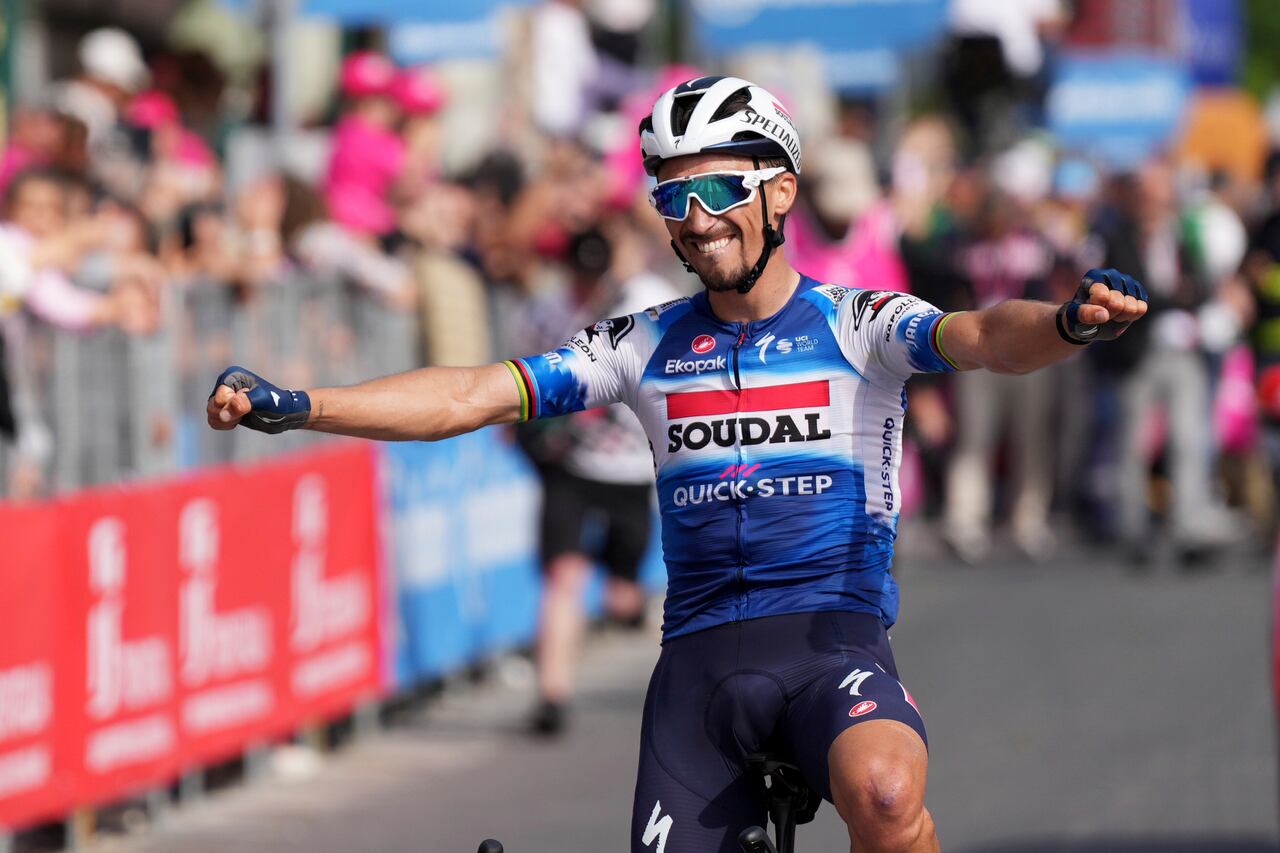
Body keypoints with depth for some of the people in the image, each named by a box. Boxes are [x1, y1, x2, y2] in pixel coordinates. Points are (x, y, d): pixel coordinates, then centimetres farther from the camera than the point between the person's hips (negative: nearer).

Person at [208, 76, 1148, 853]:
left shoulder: (858, 325, 0)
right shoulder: (648, 346, 9)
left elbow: (980, 337, -19)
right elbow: (469, 396, 4)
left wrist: (1068, 323, -44)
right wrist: (290, 405, -7)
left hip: (833, 634, -4)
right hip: (700, 654, 4)